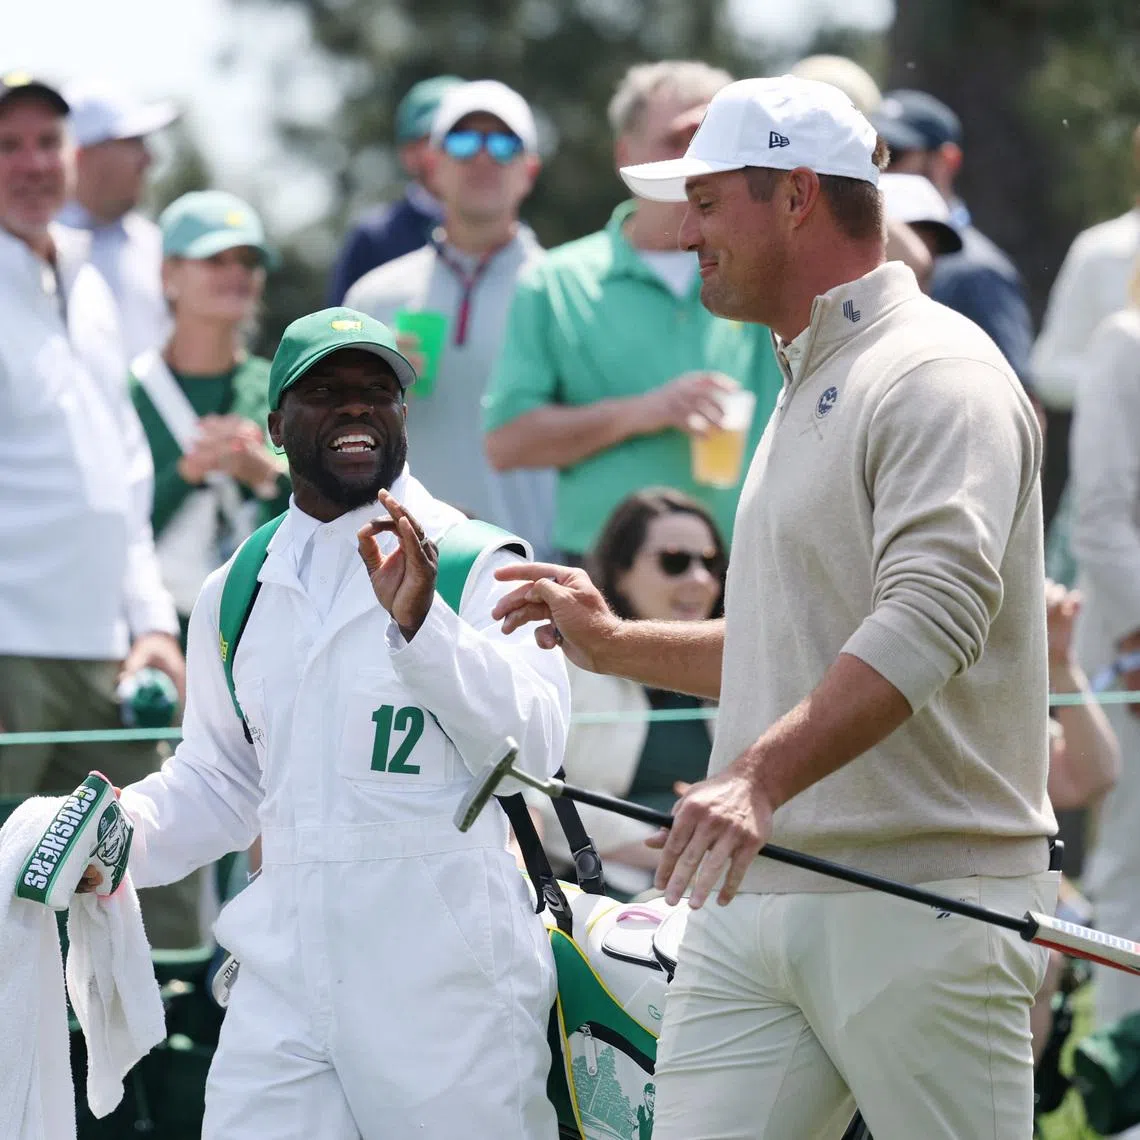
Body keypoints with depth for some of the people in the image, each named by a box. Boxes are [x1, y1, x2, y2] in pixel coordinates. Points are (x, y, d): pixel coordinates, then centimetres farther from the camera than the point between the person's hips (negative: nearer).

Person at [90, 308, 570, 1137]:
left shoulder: (480, 564, -1)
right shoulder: (236, 595, 14)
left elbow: (533, 746, -12)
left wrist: (422, 624, -23)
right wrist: (122, 832, 6)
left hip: (446, 977, -4)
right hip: (285, 969, 4)